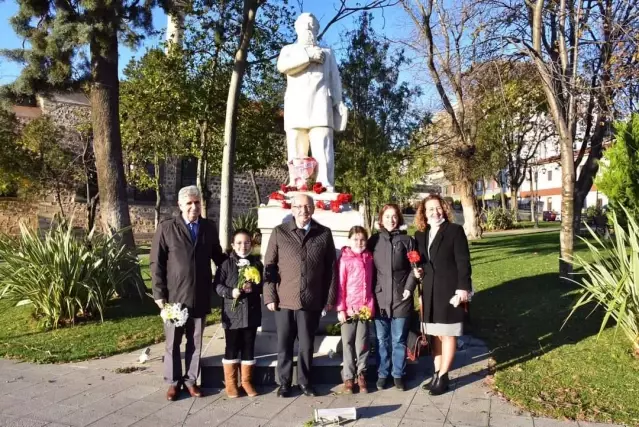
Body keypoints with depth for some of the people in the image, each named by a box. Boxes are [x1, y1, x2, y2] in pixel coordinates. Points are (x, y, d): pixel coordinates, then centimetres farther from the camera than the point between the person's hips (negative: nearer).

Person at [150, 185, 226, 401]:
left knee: (195, 342, 12)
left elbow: (217, 255, 14)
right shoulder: (166, 228, -4)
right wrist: (159, 293, -8)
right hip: (174, 295, -2)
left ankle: (191, 380, 26)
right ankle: (173, 382, 25)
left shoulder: (209, 227, 4)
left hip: (200, 296, 3)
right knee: (173, 342, 10)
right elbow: (156, 263, -4)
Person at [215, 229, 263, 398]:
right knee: (232, 349, 8)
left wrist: (254, 288, -15)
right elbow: (217, 285, -4)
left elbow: (264, 285, 5)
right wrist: (230, 292, -20)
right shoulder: (227, 264, -3)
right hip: (232, 314, -2)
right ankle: (230, 383, 22)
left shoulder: (256, 263, 3)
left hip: (251, 314, 2)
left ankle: (246, 381, 26)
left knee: (248, 348, 11)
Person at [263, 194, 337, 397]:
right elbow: (269, 266, 1)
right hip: (284, 300, 0)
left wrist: (330, 297, 2)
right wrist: (269, 296, -5)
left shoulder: (324, 234, 3)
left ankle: (305, 382, 29)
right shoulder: (279, 232, 1)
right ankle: (284, 383, 26)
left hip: (312, 301, 1)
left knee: (307, 345, 11)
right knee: (284, 345, 10)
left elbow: (331, 268, 5)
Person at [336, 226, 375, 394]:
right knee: (348, 343, 7)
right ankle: (348, 377, 18)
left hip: (365, 308, 3)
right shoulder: (344, 259, -5)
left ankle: (361, 375, 21)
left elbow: (371, 283, 11)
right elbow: (340, 285, -6)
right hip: (348, 308, -3)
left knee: (362, 344, 8)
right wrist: (340, 309, -9)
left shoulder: (369, 258, 7)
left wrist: (371, 306, 6)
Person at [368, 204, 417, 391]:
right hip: (380, 297, 1)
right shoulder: (374, 241, 5)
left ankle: (398, 374, 22)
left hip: (401, 298, -1)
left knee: (399, 340, 8)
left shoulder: (407, 240, 3)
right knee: (382, 340, 10)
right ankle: (382, 374, 23)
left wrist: (409, 287, -8)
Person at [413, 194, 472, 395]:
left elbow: (463, 262, -10)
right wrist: (418, 271, -4)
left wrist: (462, 288, -16)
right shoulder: (420, 234, 9)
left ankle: (442, 377, 11)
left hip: (450, 290, -5)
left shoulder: (455, 230, -6)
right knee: (436, 335, 13)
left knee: (448, 335, 3)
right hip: (431, 291, 6)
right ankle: (437, 374, 23)